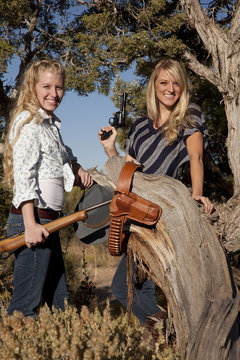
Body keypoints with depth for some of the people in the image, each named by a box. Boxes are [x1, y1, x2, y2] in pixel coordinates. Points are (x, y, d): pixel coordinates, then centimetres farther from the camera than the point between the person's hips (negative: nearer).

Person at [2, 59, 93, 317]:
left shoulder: (51, 124, 18)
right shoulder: (29, 121, -9)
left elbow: (63, 156, 35)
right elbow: (23, 175, -18)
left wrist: (77, 169, 12)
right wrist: (30, 225, -24)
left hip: (48, 221, 10)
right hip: (32, 220, -10)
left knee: (59, 300, 17)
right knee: (26, 304, -5)